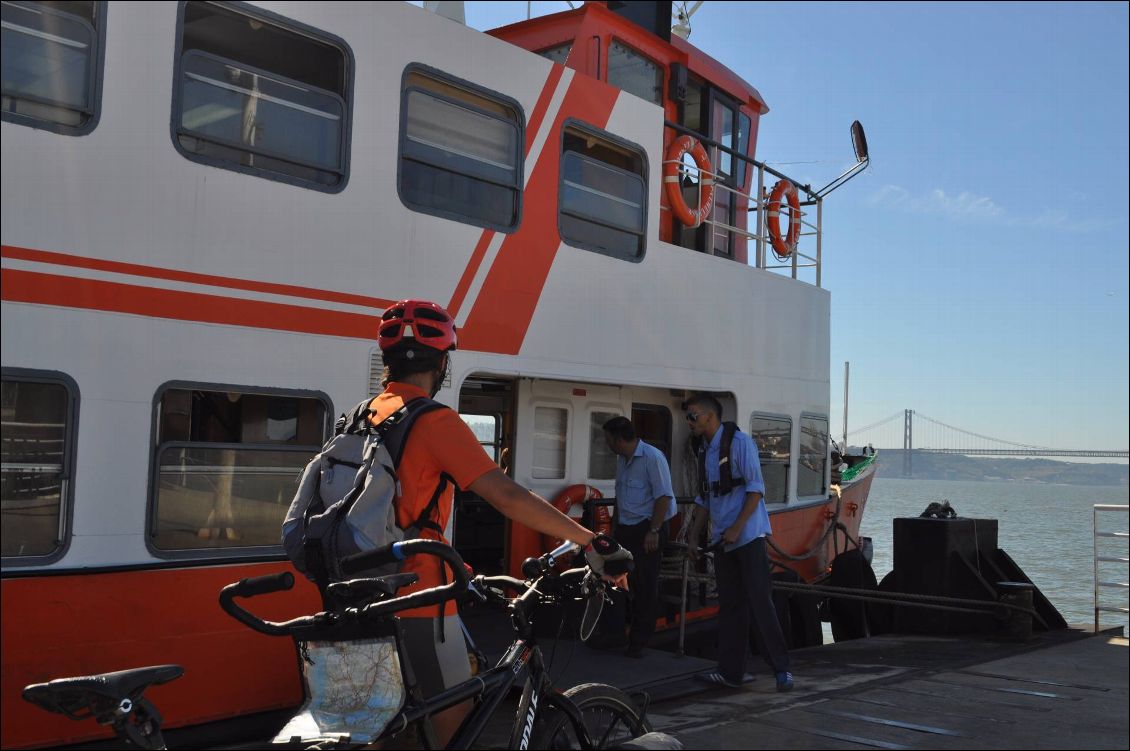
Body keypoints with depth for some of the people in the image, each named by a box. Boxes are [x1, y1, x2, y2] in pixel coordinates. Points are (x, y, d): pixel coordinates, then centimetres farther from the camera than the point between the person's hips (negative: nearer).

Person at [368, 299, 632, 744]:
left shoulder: (366, 416, 9)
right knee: (456, 723, 4)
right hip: (418, 605, -8)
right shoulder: (433, 420, -16)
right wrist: (591, 541, -19)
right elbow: (507, 496, -23)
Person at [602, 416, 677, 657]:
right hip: (625, 529, 8)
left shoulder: (652, 457, -14)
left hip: (647, 529, -8)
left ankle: (639, 642, 7)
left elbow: (663, 496, -17)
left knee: (645, 586, -1)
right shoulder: (622, 459, 11)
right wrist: (615, 527, 22)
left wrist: (654, 531, -21)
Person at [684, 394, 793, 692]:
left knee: (759, 602, -8)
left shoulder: (739, 442, -8)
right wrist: (692, 538, 16)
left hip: (748, 536, -8)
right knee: (729, 606, 10)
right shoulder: (704, 452, 15)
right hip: (722, 541, 8)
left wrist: (737, 527, -18)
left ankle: (781, 668, 1)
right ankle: (731, 671, 15)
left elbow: (756, 488, -13)